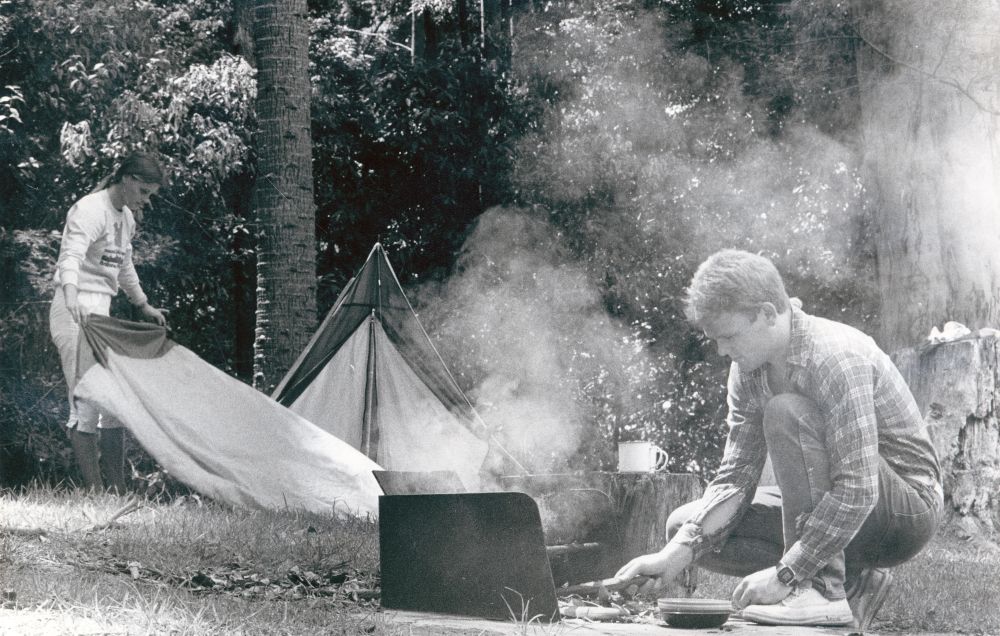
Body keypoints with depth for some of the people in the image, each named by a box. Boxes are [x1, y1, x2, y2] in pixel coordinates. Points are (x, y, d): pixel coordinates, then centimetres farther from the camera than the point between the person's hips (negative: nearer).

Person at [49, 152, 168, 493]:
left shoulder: (126, 218, 13)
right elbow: (71, 256, -32)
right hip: (77, 313, -9)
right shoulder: (90, 210, -15)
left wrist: (144, 305, 38)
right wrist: (71, 296, -49)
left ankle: (117, 489, 11)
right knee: (88, 402, -14)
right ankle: (94, 488, -14)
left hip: (101, 312, 9)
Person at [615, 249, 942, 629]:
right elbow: (736, 477, -1)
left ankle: (822, 589, -26)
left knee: (787, 413, -29)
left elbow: (858, 491, -31)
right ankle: (850, 582, -4)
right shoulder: (748, 371, 1)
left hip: (910, 507, -8)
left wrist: (784, 574, -31)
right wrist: (678, 552, -17)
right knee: (684, 525, -4)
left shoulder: (836, 356, -25)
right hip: (839, 509, 8)